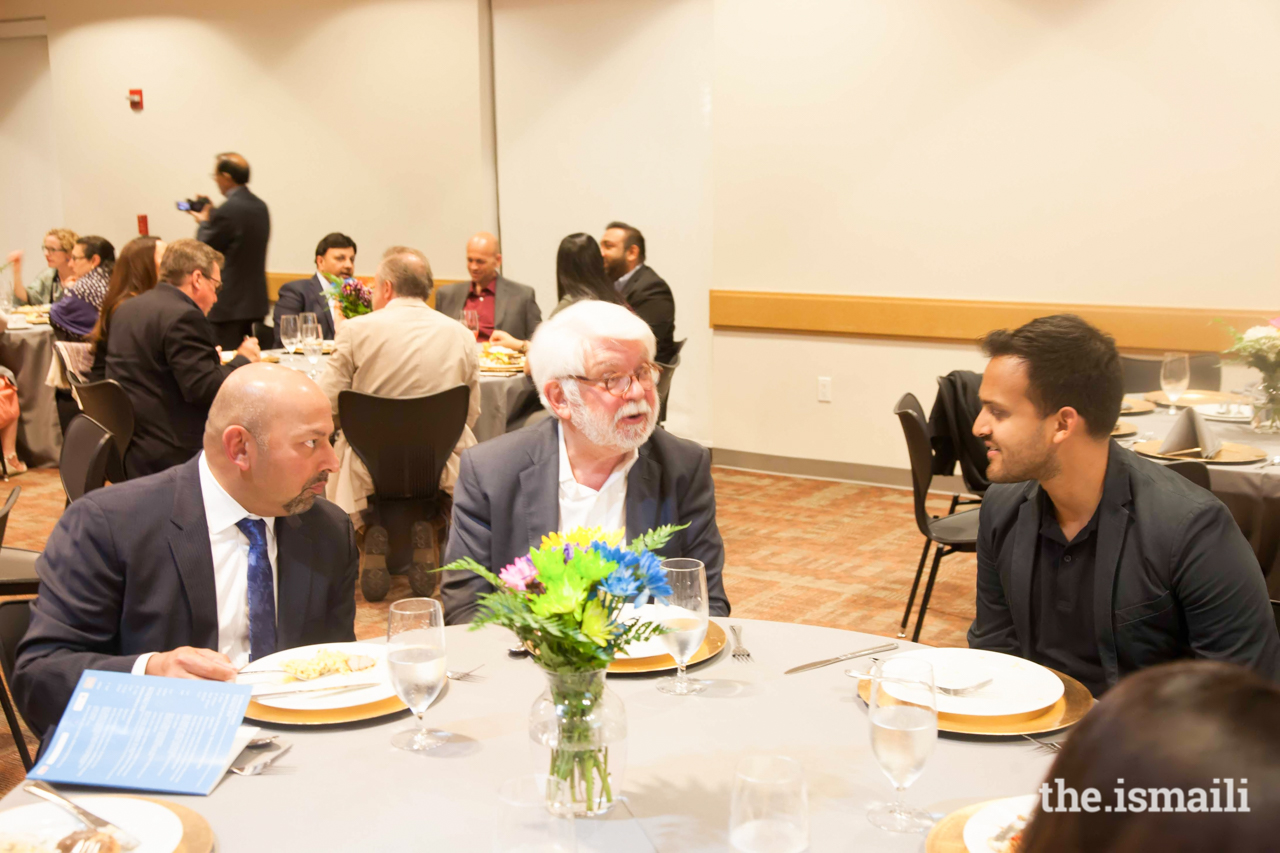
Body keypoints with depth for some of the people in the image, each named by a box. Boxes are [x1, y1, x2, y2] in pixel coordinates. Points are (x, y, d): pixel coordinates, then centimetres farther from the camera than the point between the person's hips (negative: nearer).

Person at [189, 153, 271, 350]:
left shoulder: (228, 210, -18)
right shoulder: (260, 207, 9)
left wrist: (204, 222, 6)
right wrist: (211, 216, 20)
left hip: (230, 304, -9)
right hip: (254, 300, 9)